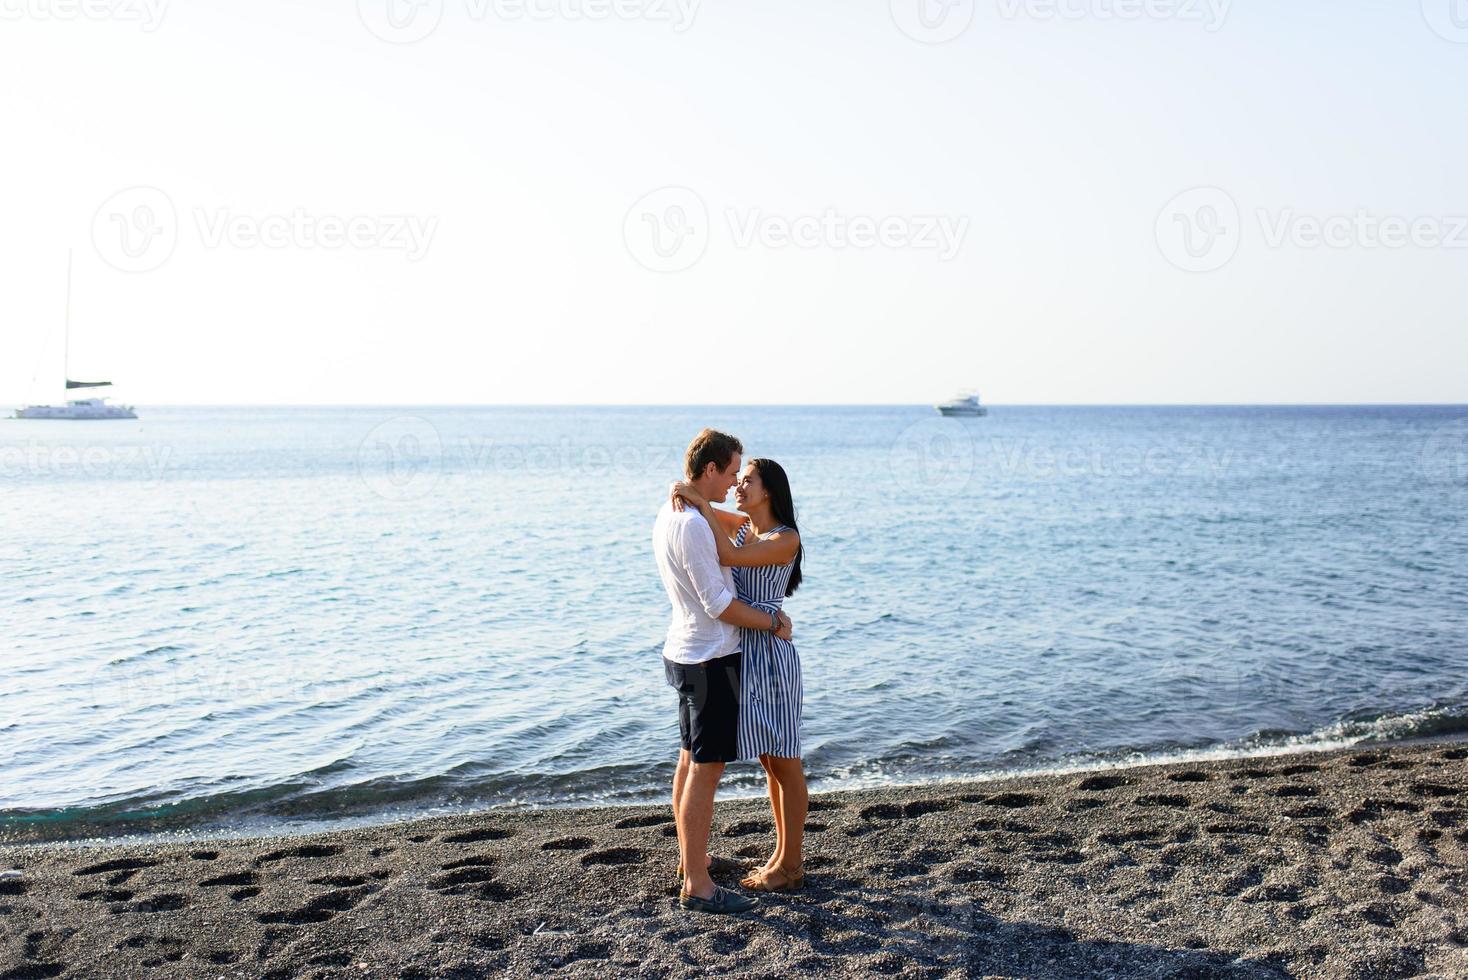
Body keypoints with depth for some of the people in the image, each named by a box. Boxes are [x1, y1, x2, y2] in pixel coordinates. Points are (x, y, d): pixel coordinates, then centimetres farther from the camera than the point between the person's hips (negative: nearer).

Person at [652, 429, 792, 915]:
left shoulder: (669, 513, 10)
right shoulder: (692, 524, -21)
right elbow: (719, 604, -21)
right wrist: (773, 623, -8)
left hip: (684, 652, 10)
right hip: (710, 659, -10)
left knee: (691, 760, 20)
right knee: (706, 769, -5)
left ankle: (690, 858, 34)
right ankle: (697, 887, 0)